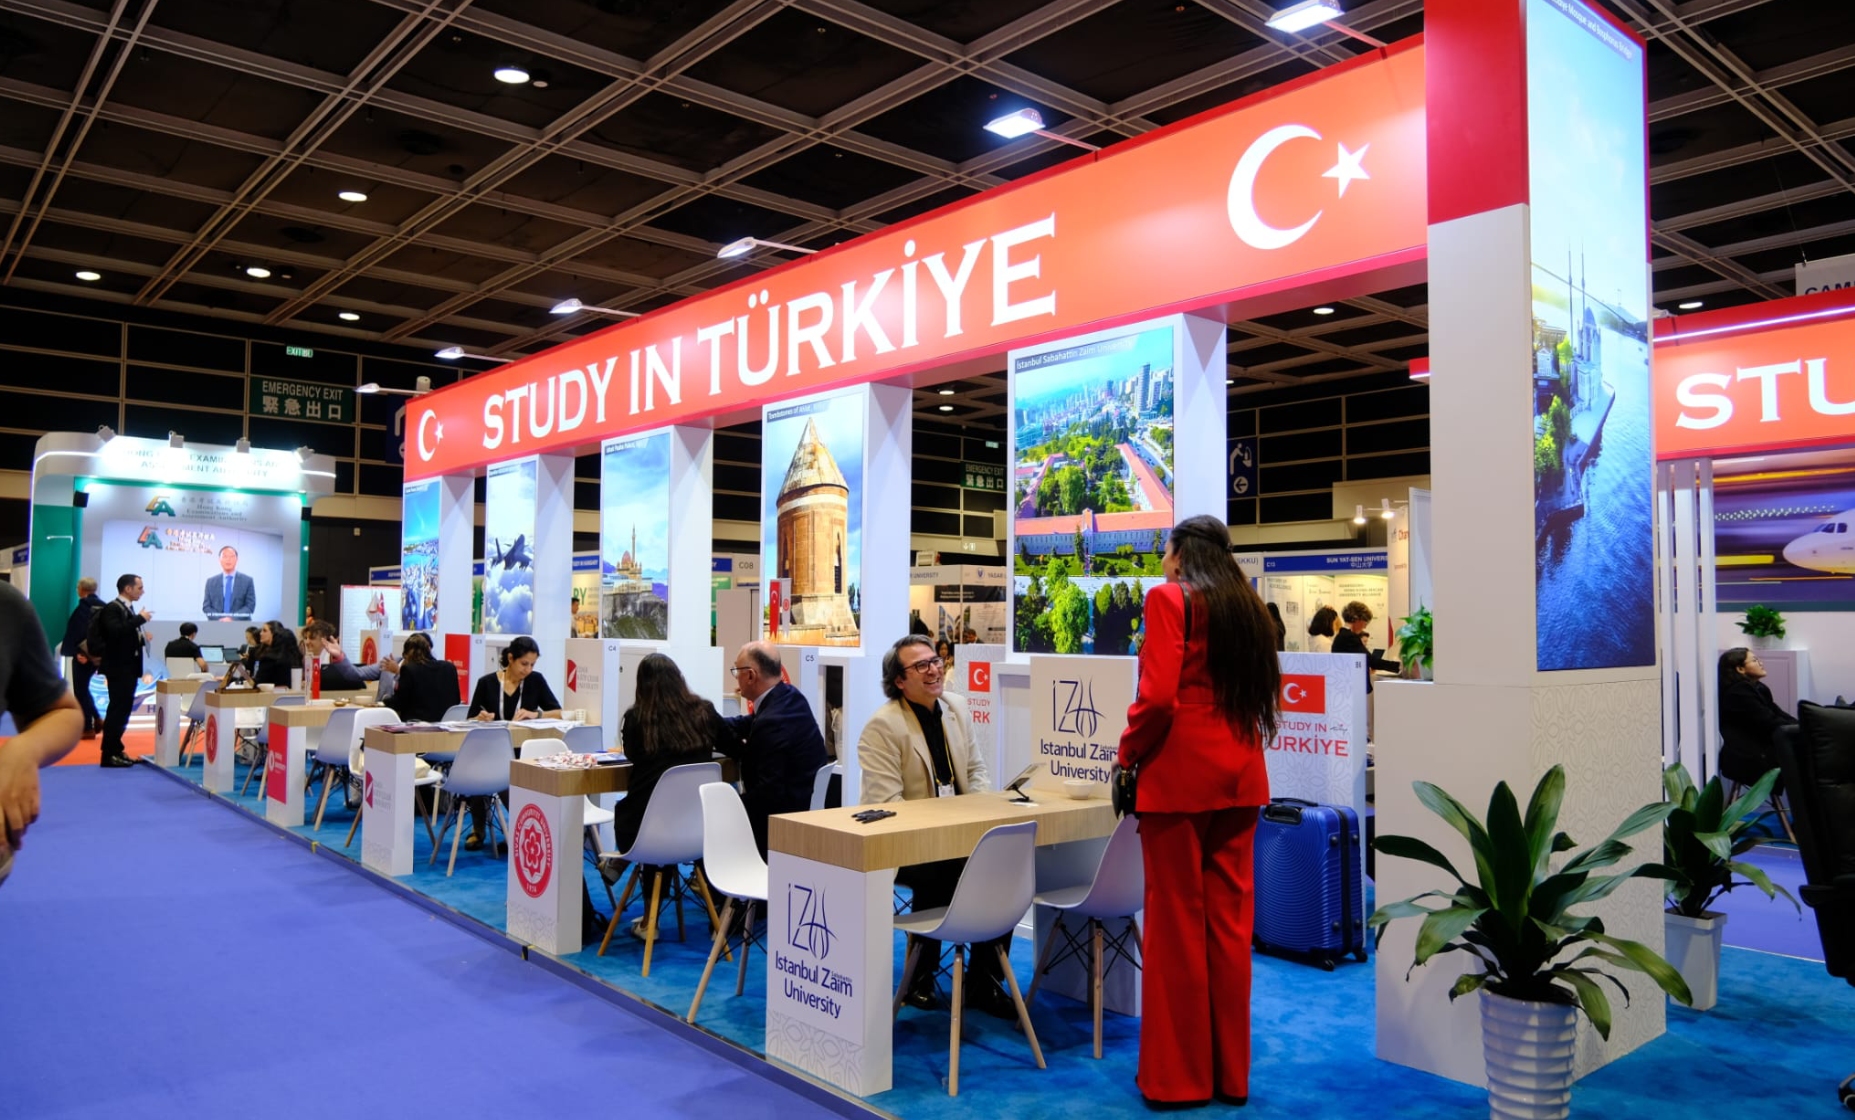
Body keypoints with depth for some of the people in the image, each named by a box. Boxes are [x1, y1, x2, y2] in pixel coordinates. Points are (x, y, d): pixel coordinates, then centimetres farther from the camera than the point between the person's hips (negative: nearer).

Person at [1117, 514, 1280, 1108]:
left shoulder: (1170, 597, -7)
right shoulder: (1248, 605, 12)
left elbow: (1158, 695, -15)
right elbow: (1269, 689, 16)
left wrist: (1127, 752, -3)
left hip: (1180, 771, -6)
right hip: (1240, 773, 6)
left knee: (1178, 919, 3)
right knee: (1229, 917, 12)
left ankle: (1178, 1074, 13)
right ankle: (1230, 1070, 21)